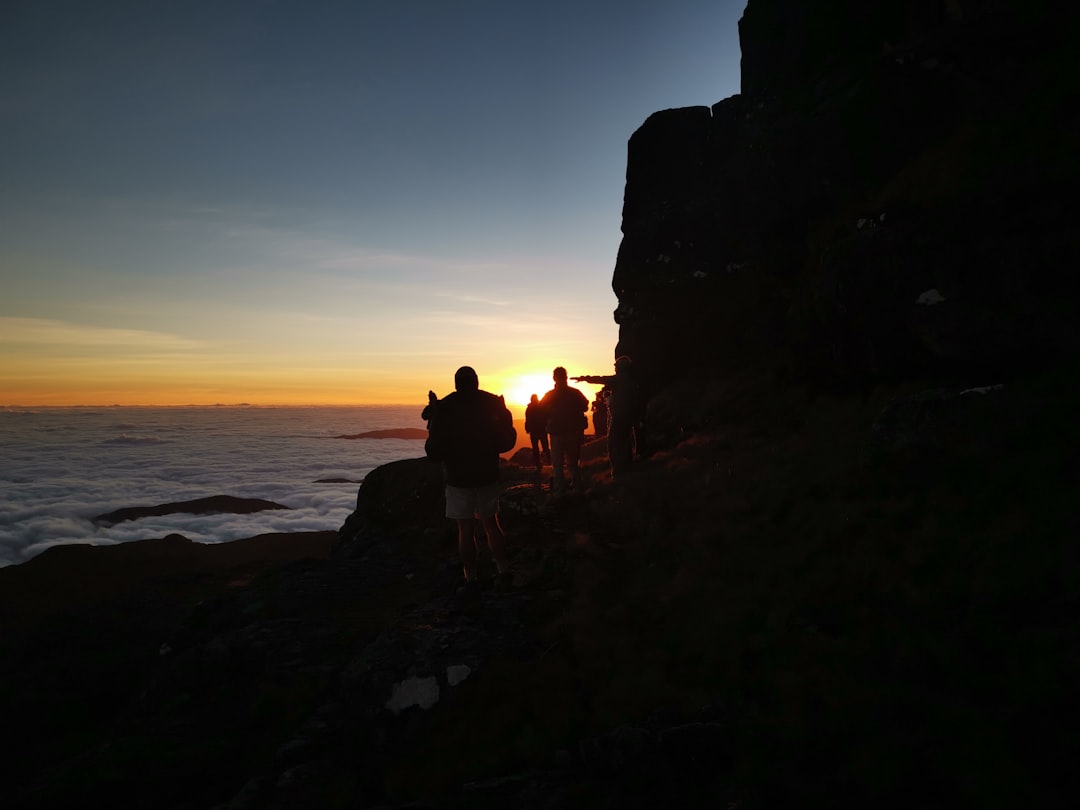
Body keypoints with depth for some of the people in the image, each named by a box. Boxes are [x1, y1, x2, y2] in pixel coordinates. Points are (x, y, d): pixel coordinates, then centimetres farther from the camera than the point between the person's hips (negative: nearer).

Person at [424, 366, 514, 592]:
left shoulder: (443, 408, -9)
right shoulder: (493, 403, -3)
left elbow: (434, 450, -10)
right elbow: (507, 441, 2)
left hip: (458, 478, -2)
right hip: (488, 475, 3)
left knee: (465, 529, 4)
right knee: (491, 524, 15)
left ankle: (471, 579, 6)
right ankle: (503, 570, 10)